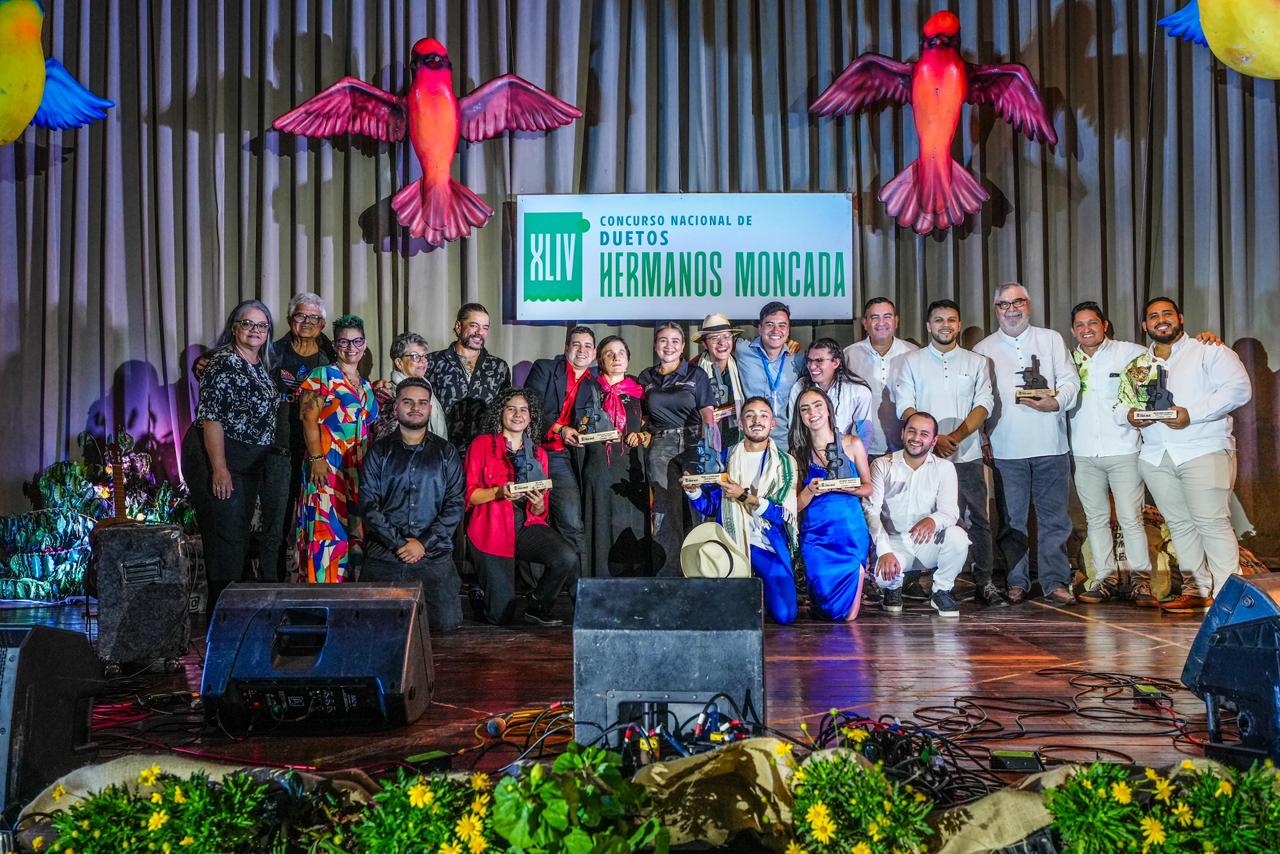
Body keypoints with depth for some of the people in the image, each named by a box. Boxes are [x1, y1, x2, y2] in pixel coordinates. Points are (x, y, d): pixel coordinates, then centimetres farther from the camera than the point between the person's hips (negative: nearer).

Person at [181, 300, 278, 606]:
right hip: (217, 456, -9)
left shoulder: (263, 365, 12)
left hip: (250, 463, 9)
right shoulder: (223, 363, -13)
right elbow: (211, 417, -19)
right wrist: (219, 468, -24)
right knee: (225, 534, -7)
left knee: (239, 534, 14)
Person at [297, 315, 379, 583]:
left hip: (359, 469, 6)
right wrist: (316, 458, -17)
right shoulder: (322, 376, 1)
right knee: (328, 530, -12)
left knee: (356, 532, 4)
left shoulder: (367, 386, 21)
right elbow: (309, 418, -8)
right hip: (328, 466, -6)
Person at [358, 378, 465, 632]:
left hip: (434, 554, 0)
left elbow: (455, 504, 2)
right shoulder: (379, 451, 9)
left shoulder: (446, 453, 10)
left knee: (447, 622, -12)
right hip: (383, 554, 0)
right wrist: (398, 543, -11)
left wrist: (424, 543, -9)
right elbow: (368, 504, 0)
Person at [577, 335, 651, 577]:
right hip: (599, 467, -2)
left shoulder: (637, 392, 17)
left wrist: (642, 435, -1)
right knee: (601, 525, -7)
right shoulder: (591, 391, 12)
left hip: (631, 469, 2)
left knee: (631, 526, -4)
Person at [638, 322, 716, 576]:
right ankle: (668, 573, -4)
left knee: (692, 512, -3)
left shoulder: (696, 376, 9)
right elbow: (641, 417, 22)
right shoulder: (646, 378, 16)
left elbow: (708, 415, 4)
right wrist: (644, 434, 4)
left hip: (692, 447, -1)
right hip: (660, 448, 1)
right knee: (666, 513, -7)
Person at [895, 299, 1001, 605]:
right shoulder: (911, 362, 9)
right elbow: (905, 408, 0)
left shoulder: (977, 362, 12)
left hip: (967, 454, 1)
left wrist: (956, 436, -13)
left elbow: (984, 405, 2)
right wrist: (933, 439, -12)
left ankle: (984, 581, 7)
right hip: (925, 455, -1)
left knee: (978, 518, 0)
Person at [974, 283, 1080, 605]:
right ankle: (1016, 581, 12)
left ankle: (1055, 581, 8)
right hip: (1006, 447, 0)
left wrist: (1056, 402, -14)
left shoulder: (1051, 340, 12)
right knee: (1012, 518, 4)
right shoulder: (983, 350, 10)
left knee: (1053, 517, 2)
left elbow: (1070, 379, 7)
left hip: (1050, 444, 1)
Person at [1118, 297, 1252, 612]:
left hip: (1204, 449, -5)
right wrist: (1129, 414, -3)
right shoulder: (1136, 366, 19)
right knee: (1179, 524, 7)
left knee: (1212, 523, -10)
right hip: (1155, 455, 5)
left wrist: (1191, 414, -18)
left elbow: (1238, 389, -10)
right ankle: (1195, 591, 14)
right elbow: (1121, 402, 22)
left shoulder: (1209, 352, 1)